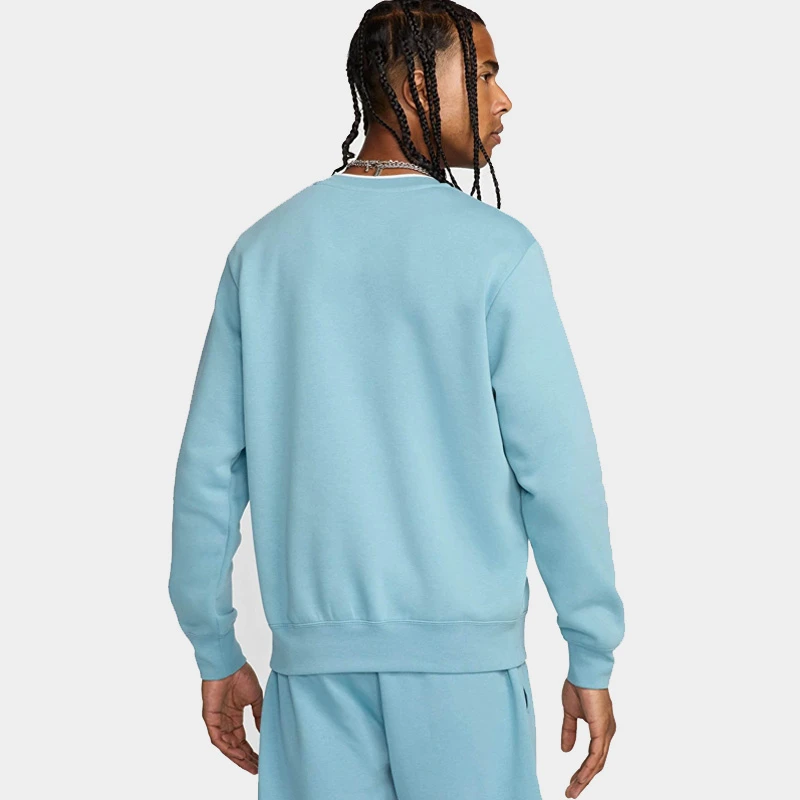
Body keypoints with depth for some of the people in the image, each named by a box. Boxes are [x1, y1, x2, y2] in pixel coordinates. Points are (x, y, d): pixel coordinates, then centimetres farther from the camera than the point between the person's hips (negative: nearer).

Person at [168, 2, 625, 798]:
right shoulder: (497, 251, -8)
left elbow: (209, 469, 4)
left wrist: (216, 651, 12)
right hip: (465, 647, -3)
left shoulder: (264, 248, 4)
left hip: (315, 652, 4)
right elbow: (557, 468, -10)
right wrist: (591, 659, 0)